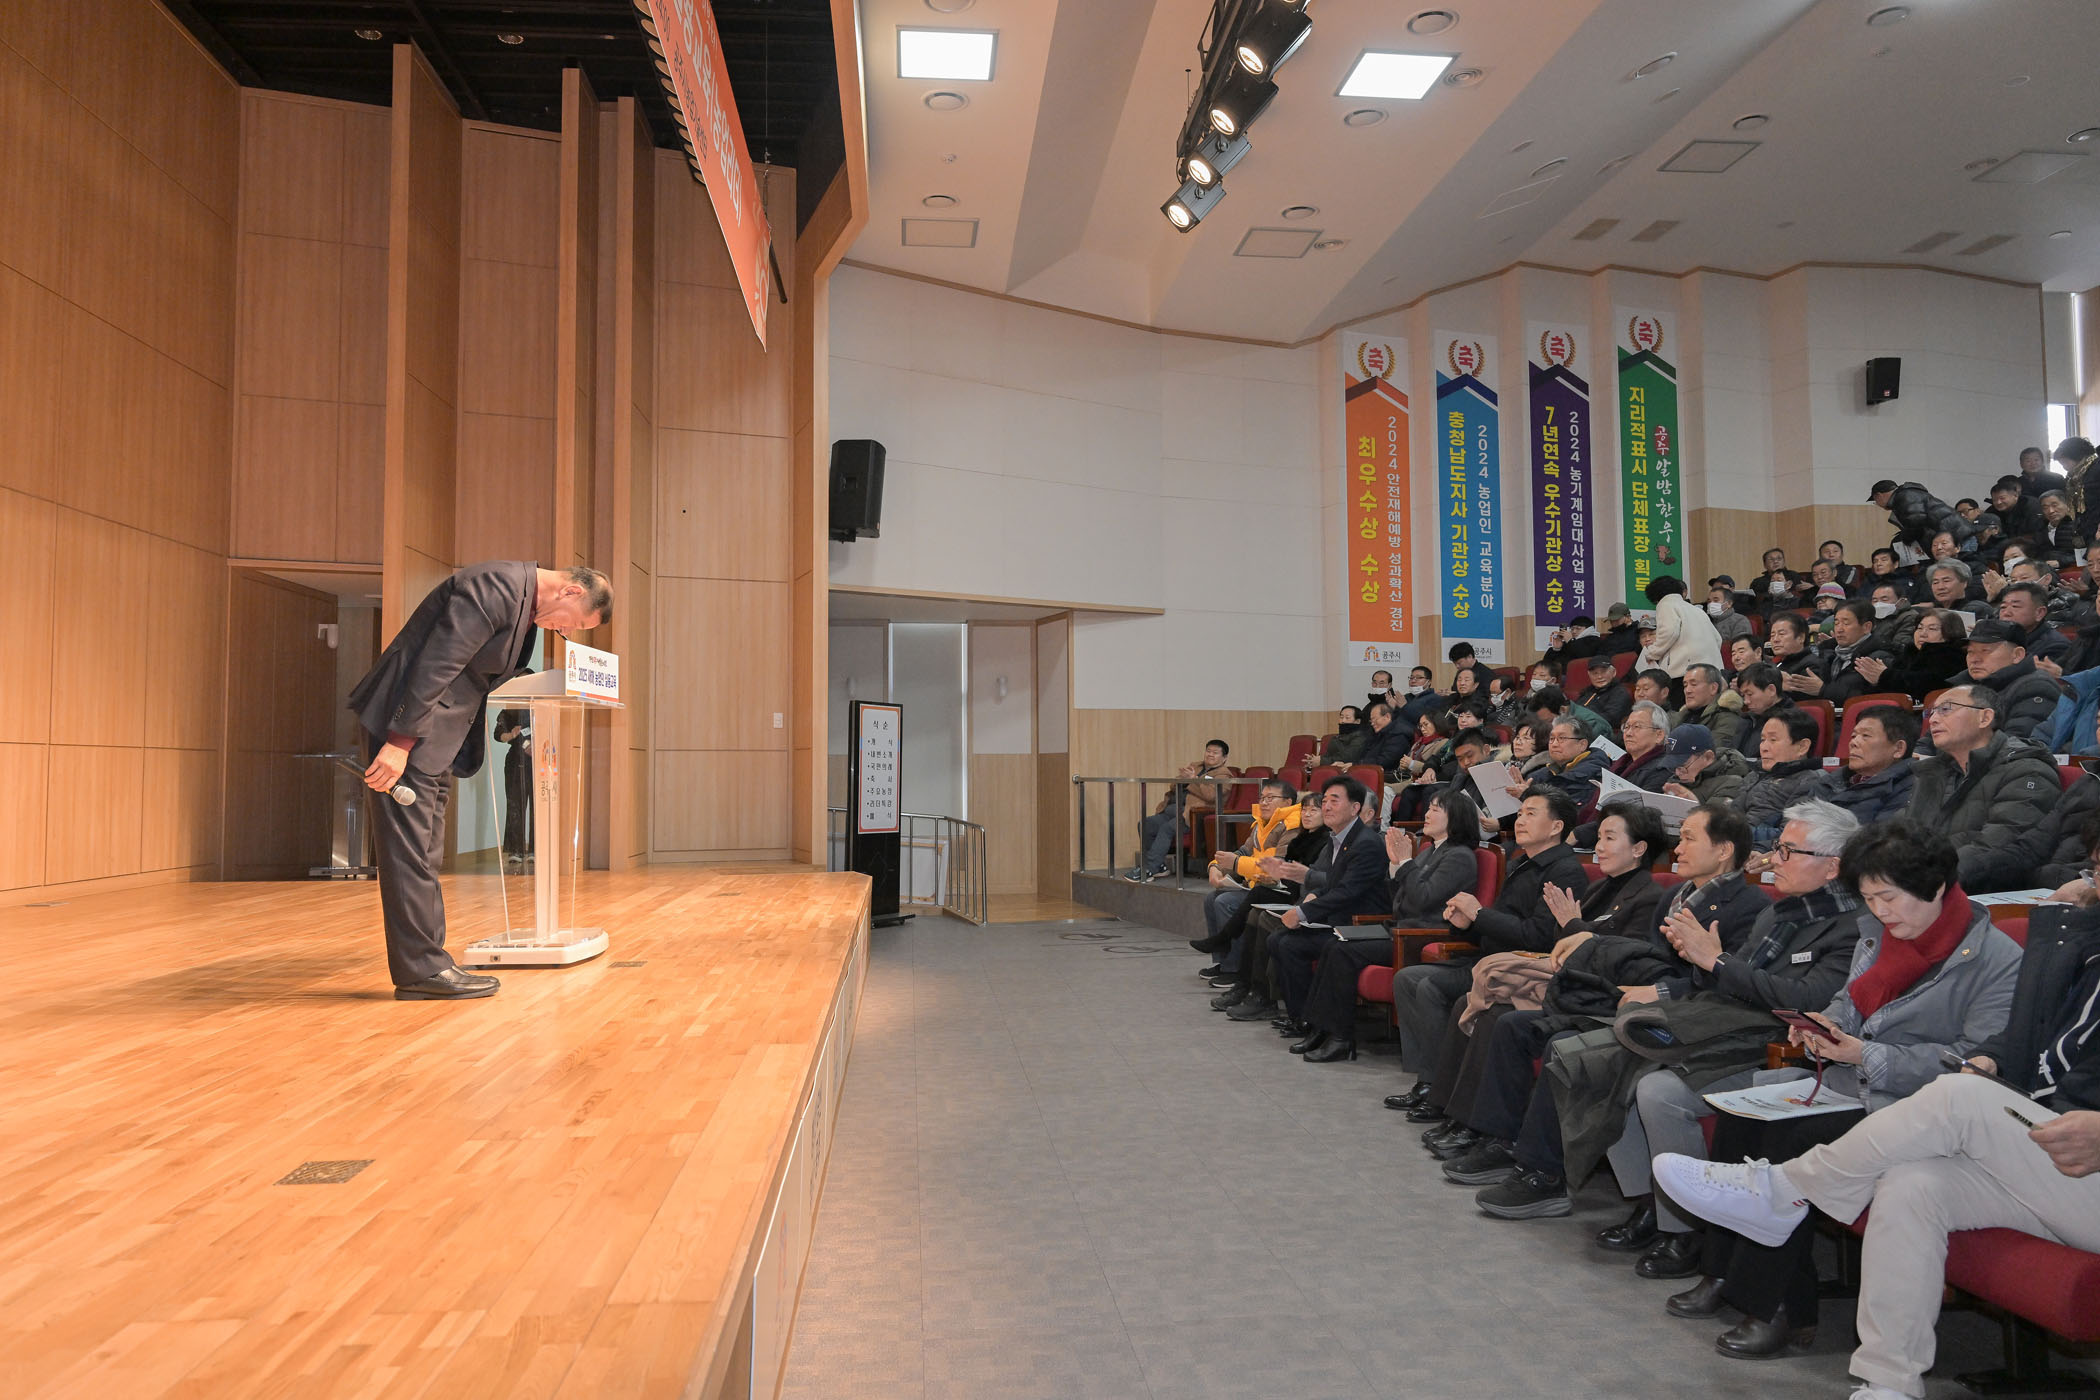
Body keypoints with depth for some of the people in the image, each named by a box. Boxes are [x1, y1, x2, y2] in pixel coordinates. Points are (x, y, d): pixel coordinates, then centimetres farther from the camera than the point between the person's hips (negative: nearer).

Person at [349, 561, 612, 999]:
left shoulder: (528, 608, 13)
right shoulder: (497, 586, -19)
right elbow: (436, 663, -24)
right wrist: (400, 742, -25)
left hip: (434, 731, 11)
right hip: (405, 721, -10)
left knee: (424, 852, 11)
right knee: (411, 846, -6)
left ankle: (426, 965, 15)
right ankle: (422, 969, -2)